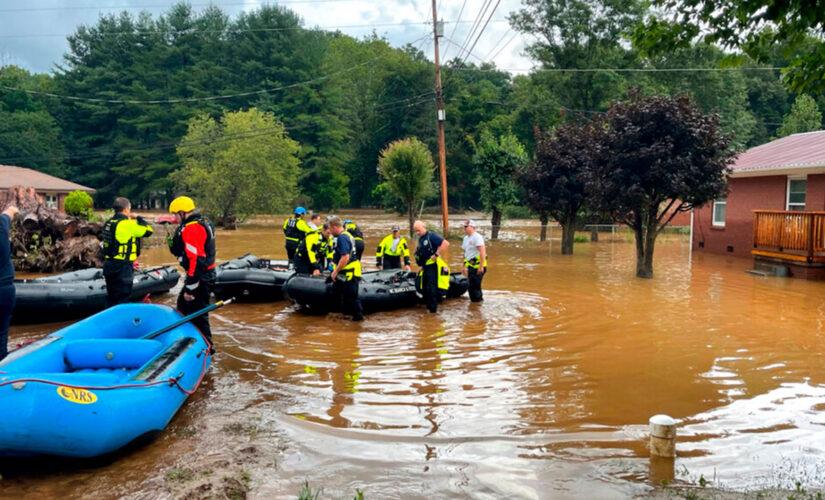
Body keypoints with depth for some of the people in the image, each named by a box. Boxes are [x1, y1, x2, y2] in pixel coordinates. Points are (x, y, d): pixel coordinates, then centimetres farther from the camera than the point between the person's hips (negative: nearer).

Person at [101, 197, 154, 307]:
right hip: (122, 267, -9)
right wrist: (138, 218, 2)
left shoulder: (108, 223, 10)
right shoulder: (127, 224, -16)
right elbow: (148, 230, -11)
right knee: (122, 298, -1)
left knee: (111, 297, 17)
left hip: (108, 264, 9)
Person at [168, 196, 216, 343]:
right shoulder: (204, 222, 12)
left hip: (199, 278, -11)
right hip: (208, 274, 11)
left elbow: (196, 260, -27)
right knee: (182, 305, 23)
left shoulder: (190, 229, -21)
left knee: (197, 314, -3)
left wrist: (189, 288, -25)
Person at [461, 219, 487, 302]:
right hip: (471, 267, 9)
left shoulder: (477, 237, -12)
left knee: (474, 287, -10)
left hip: (477, 267, -9)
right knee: (471, 287, 11)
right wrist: (464, 267, 22)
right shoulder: (466, 238, 17)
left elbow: (482, 252, -20)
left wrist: (481, 267, -25)